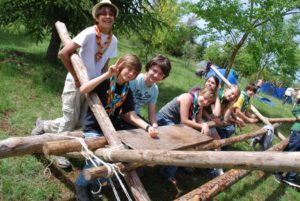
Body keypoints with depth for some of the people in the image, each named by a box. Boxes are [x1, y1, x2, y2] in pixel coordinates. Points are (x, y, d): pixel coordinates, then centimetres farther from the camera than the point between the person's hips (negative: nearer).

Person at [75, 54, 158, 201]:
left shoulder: (127, 92, 7)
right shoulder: (105, 81, -8)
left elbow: (131, 116, 0)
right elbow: (83, 90, -25)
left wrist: (148, 127, -17)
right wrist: (107, 75, -26)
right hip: (93, 128, -5)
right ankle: (82, 185, 5)